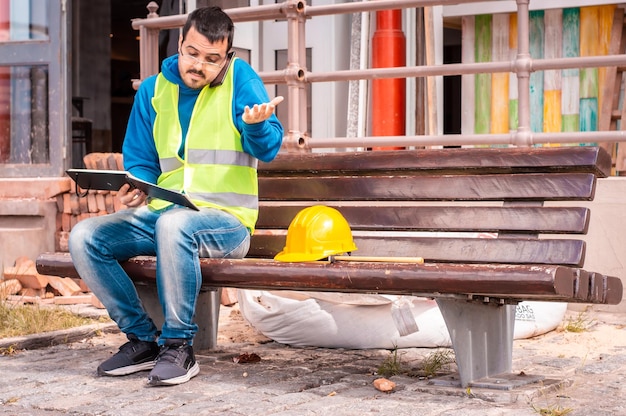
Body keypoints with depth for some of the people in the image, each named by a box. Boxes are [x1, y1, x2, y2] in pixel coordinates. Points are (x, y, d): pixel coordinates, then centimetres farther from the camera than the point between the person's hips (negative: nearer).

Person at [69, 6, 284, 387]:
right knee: (84, 237, -14)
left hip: (226, 220, -5)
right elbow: (139, 162, 14)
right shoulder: (153, 90, 10)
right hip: (163, 213, 5)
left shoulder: (240, 78, -1)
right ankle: (144, 339, -3)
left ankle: (179, 346, -23)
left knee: (174, 223, -38)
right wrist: (136, 190, -9)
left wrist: (256, 126, -34)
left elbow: (268, 149, -11)